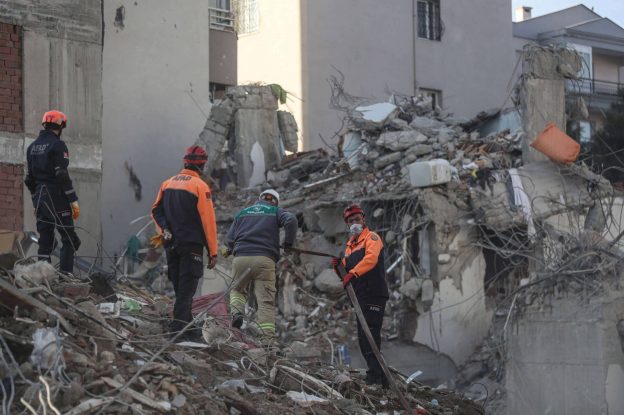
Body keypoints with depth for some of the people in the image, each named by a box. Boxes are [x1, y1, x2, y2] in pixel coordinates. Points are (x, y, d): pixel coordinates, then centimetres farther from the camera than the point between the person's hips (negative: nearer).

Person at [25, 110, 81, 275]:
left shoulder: (32, 147, 14)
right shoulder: (58, 145, -10)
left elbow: (29, 178, 16)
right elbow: (62, 176, -16)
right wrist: (74, 201, -13)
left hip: (40, 199, 7)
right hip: (57, 199, -7)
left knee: (45, 241, 10)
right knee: (69, 240, -2)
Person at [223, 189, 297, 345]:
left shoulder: (242, 213, 22)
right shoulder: (276, 211, 16)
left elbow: (229, 239, 14)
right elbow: (291, 220, -6)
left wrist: (230, 249, 35)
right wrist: (288, 244, 5)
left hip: (241, 258, 2)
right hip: (265, 259, -2)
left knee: (237, 289, 23)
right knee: (266, 300, -1)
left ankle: (236, 312, -7)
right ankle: (268, 339, -10)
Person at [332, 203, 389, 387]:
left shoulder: (371, 237, 0)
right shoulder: (350, 244, 25)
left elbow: (371, 258, -20)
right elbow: (346, 271, 22)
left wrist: (353, 273, -31)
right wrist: (339, 266, 0)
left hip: (374, 294, -9)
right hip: (360, 296, 9)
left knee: (370, 336, -17)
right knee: (363, 339, 8)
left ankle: (375, 375, -20)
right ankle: (381, 378, 13)